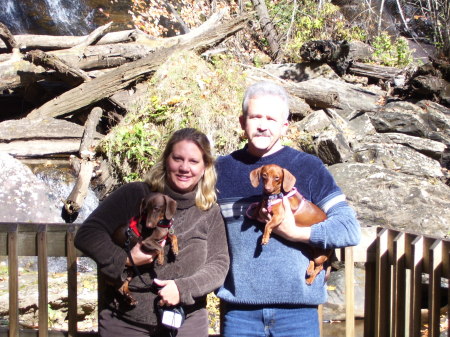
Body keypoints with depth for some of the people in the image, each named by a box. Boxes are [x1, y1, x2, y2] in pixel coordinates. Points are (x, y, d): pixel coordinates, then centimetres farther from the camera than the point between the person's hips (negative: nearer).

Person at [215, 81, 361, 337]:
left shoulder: (308, 167, 2)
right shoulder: (222, 169, 8)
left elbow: (350, 229, -4)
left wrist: (295, 233, -14)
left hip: (297, 308, -1)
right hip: (239, 310, 2)